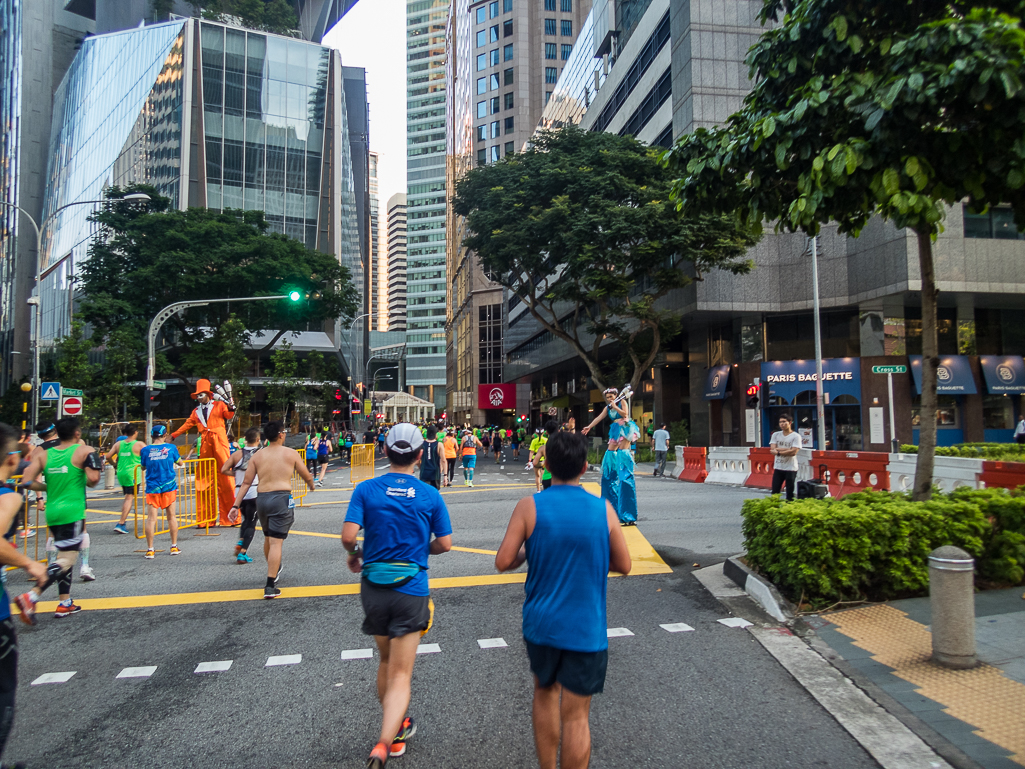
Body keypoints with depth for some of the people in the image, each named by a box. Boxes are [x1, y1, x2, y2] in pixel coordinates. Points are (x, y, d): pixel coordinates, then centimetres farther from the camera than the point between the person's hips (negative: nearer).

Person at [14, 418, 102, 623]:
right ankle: (31, 597, -22)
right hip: (72, 512, -7)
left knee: (65, 556, 19)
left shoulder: (43, 455, 7)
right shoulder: (85, 451, -7)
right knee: (66, 559, -5)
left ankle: (65, 603, 23)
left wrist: (50, 488, 14)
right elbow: (93, 479, -19)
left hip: (52, 512, 7)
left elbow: (27, 481, -1)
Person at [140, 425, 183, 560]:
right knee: (172, 516, 10)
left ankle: (150, 550, -1)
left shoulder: (146, 450, -1)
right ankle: (174, 547, 15)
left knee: (151, 518, 0)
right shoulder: (171, 447, -2)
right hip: (169, 487, 0)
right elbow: (180, 463, 13)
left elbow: (143, 467, 12)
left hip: (152, 488, 0)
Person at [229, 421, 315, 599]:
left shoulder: (257, 456, 9)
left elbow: (246, 482, 6)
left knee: (268, 538, 23)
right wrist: (312, 485, 33)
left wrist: (236, 506, 8)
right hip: (281, 498, -4)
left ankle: (274, 571, 44)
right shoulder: (291, 453, 2)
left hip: (261, 498, 4)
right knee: (276, 542, -4)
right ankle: (270, 586, -6)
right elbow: (307, 477, 11)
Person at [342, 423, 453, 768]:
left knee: (386, 662, 22)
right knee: (401, 673, 2)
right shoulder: (430, 495, -5)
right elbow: (444, 544, -1)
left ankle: (396, 729, 38)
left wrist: (354, 555, 8)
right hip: (411, 590, -2)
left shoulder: (366, 489, -6)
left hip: (373, 588, 2)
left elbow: (348, 536, -14)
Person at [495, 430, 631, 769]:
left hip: (541, 623, 2)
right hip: (586, 628, -1)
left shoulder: (529, 506, -11)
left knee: (545, 692, 24)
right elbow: (623, 565, 1)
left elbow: (503, 562, -11)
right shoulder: (603, 509, -8)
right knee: (576, 715, 6)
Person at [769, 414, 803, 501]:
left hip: (790, 469, -4)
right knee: (775, 492, 7)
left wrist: (778, 452, -14)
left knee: (790, 493, 4)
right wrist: (788, 449, -14)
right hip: (778, 468, 4)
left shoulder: (796, 436, -7)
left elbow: (793, 452, -17)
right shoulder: (776, 435, 5)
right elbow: (773, 449, -6)